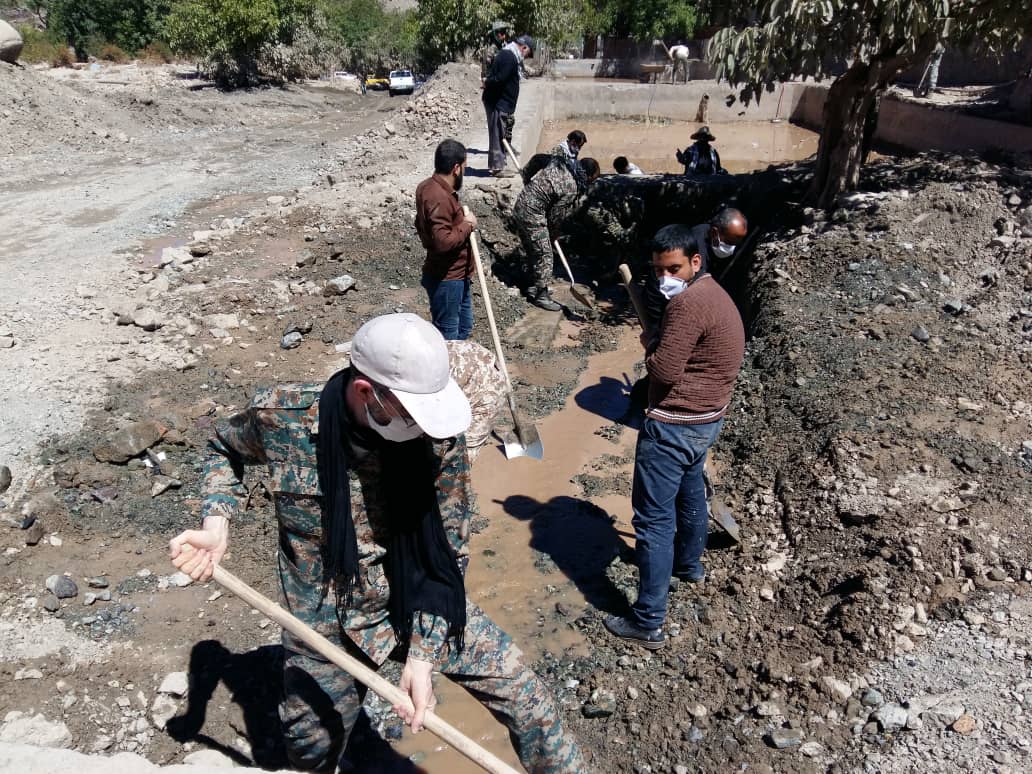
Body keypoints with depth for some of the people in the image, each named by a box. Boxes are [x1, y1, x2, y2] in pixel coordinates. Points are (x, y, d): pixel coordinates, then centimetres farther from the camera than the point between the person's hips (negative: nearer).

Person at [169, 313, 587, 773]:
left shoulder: (439, 437, -21)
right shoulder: (280, 416, -21)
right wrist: (217, 524, -13)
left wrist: (423, 655, -17)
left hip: (419, 610, 0)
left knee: (522, 692, 0)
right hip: (325, 626, 0)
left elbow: (447, 554, -12)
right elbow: (225, 448, 4)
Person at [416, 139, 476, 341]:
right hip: (446, 279, -10)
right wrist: (467, 225, -18)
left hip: (458, 274, 10)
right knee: (448, 336, 2)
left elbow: (422, 225, 18)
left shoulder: (429, 187, 6)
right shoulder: (439, 198, -26)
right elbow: (443, 241, -32)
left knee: (464, 327, 23)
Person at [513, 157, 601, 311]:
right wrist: (552, 233, 10)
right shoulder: (571, 188, -19)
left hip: (521, 205, 10)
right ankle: (541, 296, 8)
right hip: (532, 213, -10)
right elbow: (556, 215, -10)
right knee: (545, 255, 0)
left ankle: (533, 288, 33)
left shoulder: (559, 165, 5)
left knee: (533, 252, 21)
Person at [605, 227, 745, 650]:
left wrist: (650, 344, -8)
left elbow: (664, 370, -25)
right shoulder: (714, 293, 9)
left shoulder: (688, 303, -23)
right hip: (706, 419, 11)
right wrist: (661, 343, 0)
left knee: (654, 519, -4)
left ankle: (648, 622, 3)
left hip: (674, 426, -11)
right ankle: (690, 564, 54)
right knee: (690, 491, 31)